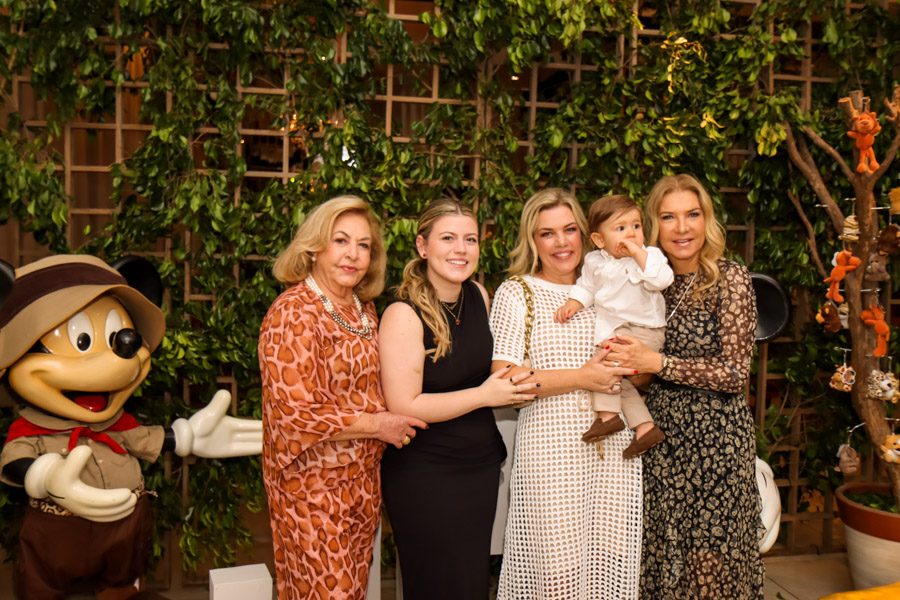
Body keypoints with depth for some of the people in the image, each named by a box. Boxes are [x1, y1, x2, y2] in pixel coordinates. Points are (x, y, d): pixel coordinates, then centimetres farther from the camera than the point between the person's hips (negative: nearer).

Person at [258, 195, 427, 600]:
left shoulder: (364, 309, 9)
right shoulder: (292, 313, -16)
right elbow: (295, 414, -22)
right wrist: (376, 425, -15)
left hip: (364, 482, 7)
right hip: (313, 486, -7)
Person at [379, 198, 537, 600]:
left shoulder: (478, 296, 4)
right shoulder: (404, 315, -17)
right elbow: (403, 406, -20)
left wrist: (511, 389, 4)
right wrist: (484, 395, -18)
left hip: (481, 463, 7)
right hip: (424, 476, -7)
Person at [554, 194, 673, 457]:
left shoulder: (650, 256, -8)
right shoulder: (594, 261, 6)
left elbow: (661, 280, -26)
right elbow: (586, 287, 17)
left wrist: (639, 253, -26)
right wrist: (572, 304, 0)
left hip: (644, 330, -6)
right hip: (614, 331, 7)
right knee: (620, 379, 4)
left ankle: (608, 415, -13)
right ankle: (645, 427, 12)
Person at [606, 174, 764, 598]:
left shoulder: (730, 279, -8)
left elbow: (735, 373, -13)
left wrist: (657, 363, -19)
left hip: (716, 434, -5)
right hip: (661, 431, 5)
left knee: (710, 560, 4)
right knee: (663, 554, 11)